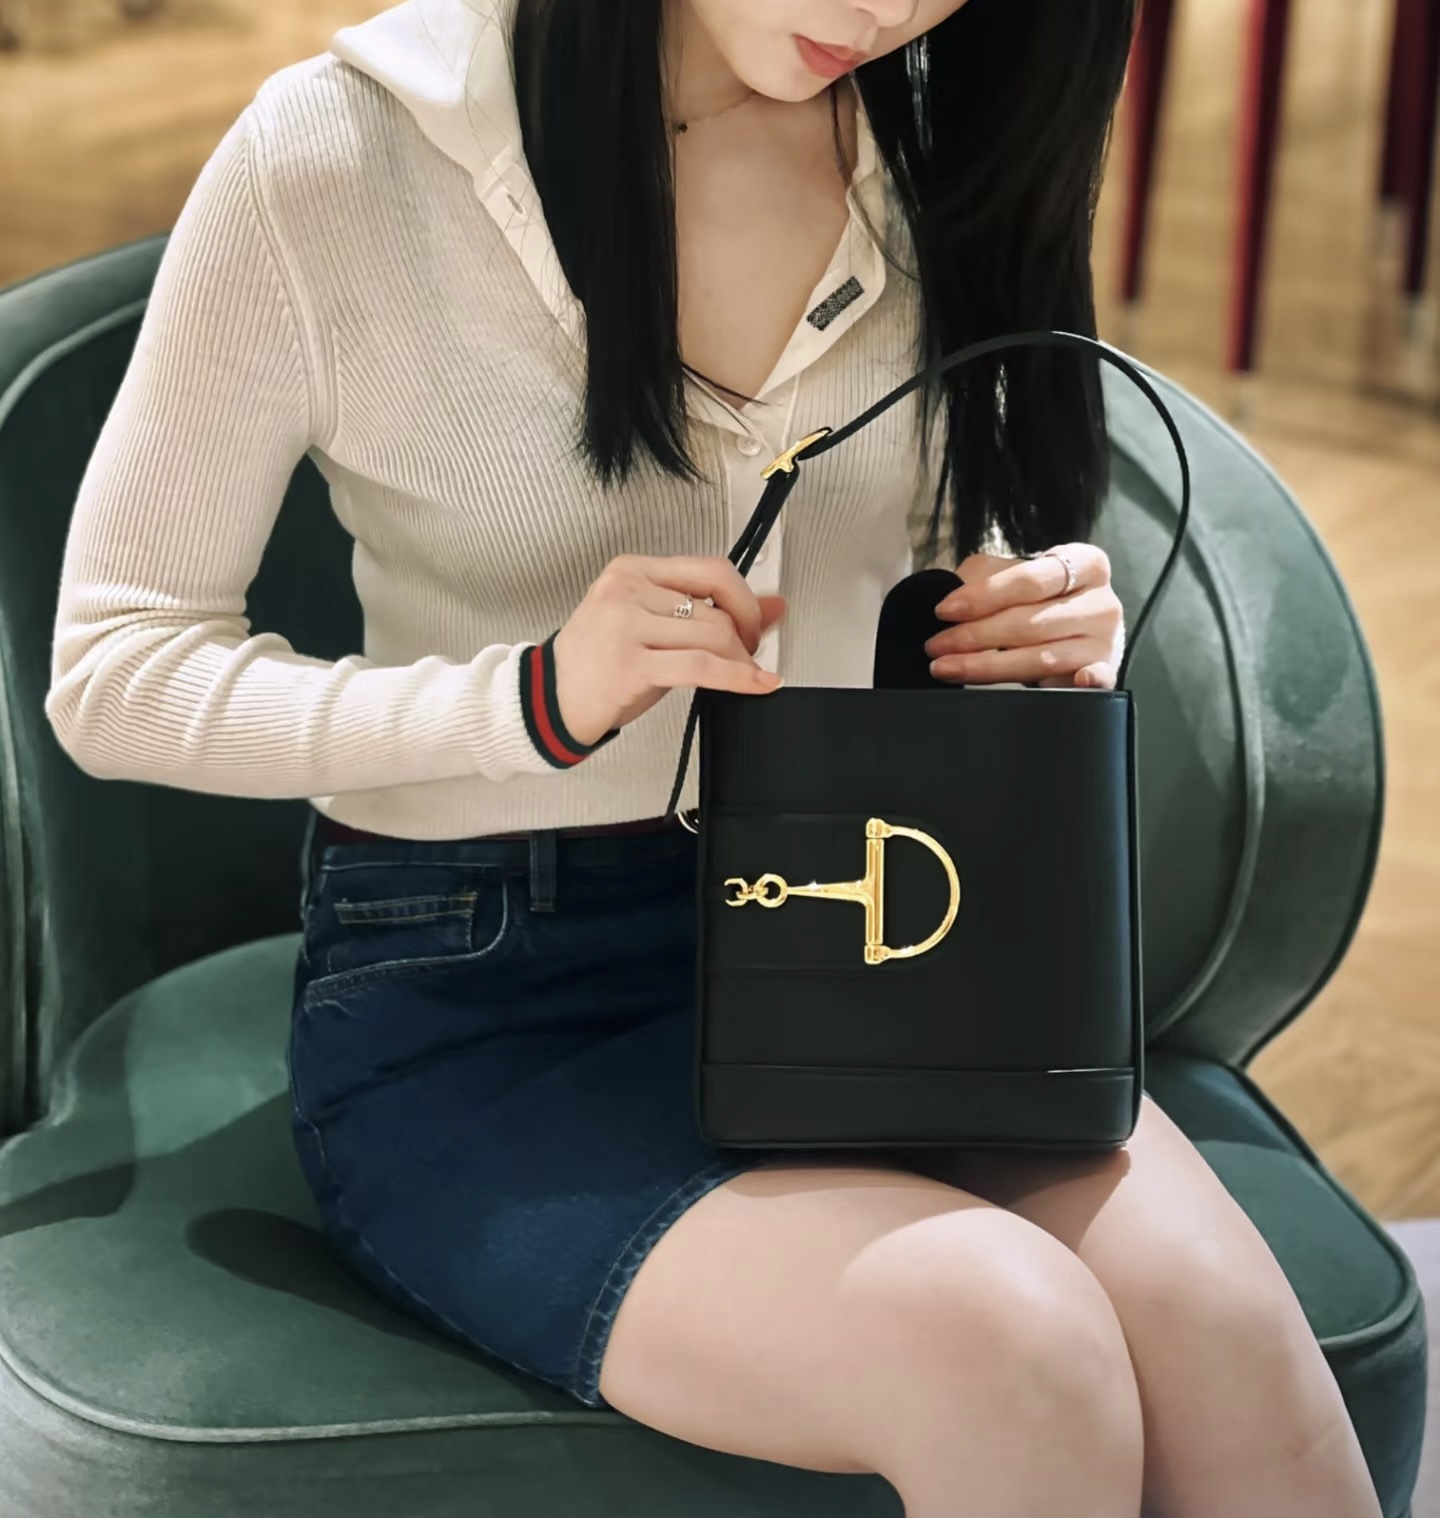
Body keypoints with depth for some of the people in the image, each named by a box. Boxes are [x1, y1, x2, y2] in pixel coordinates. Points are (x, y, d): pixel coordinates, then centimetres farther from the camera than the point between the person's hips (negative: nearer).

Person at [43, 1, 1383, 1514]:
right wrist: (537, 695, -23)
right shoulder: (336, 156, -10)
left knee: (1224, 1337, -25)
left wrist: (1046, 643, -7)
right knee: (1003, 1348, -29)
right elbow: (112, 672, -7)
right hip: (469, 992, -3)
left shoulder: (944, 143, 5)